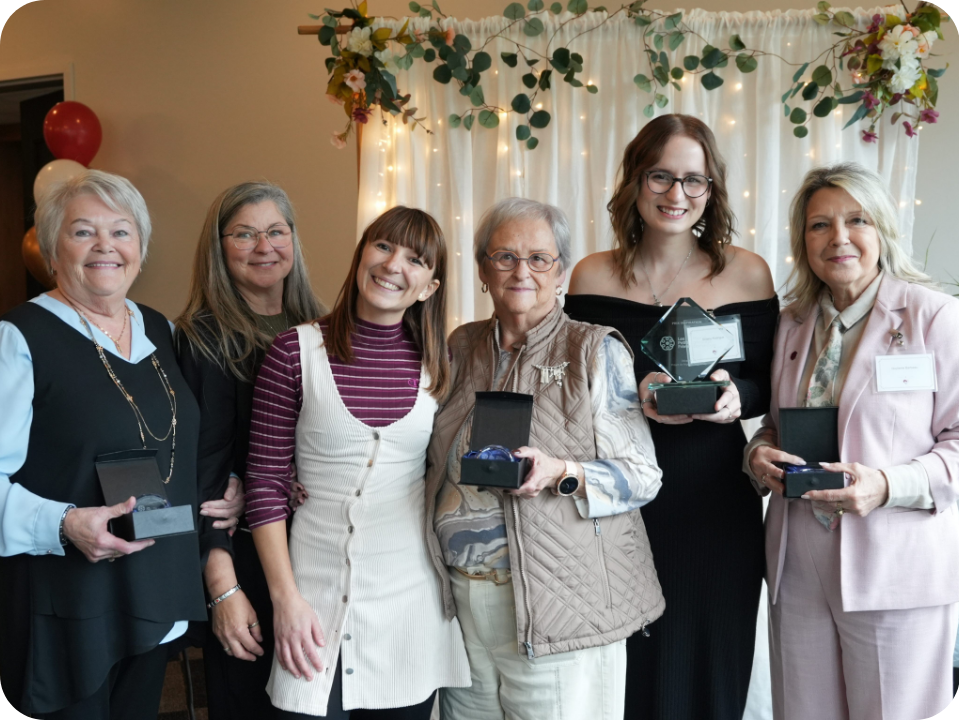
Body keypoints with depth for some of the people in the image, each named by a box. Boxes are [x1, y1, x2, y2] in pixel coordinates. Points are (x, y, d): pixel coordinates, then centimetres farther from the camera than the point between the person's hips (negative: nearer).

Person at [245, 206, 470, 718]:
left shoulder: (437, 365, 2)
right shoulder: (297, 350, -5)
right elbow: (266, 484, -4)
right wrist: (285, 598, -7)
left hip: (412, 597, 2)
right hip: (317, 594, -2)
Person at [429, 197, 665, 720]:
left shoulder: (597, 352, -3)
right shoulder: (461, 348, 11)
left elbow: (642, 474, -6)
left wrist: (561, 473, -22)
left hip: (559, 605, -4)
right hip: (461, 596, 4)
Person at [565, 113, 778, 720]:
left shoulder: (747, 273, -1)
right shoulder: (594, 277, 0)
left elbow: (768, 388, 5)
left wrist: (736, 397, -16)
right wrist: (632, 398, -16)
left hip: (718, 506, 0)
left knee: (712, 667, 13)